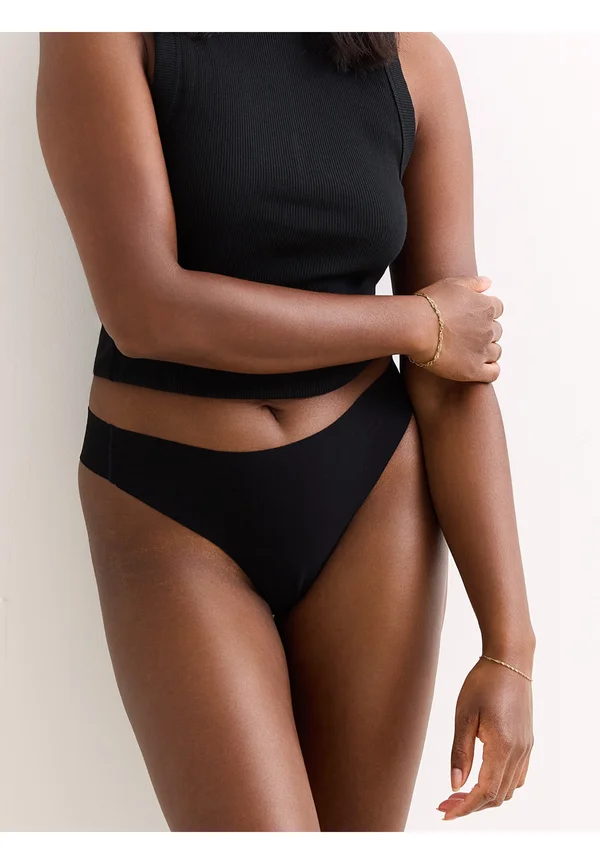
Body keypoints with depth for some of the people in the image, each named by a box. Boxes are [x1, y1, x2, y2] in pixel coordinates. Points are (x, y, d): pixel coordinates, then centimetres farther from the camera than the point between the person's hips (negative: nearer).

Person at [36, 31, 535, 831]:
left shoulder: (415, 63, -2)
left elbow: (456, 383, -5)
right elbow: (145, 310, -22)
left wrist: (510, 645, -9)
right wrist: (418, 324, -12)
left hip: (373, 496, 3)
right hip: (173, 520, -2)